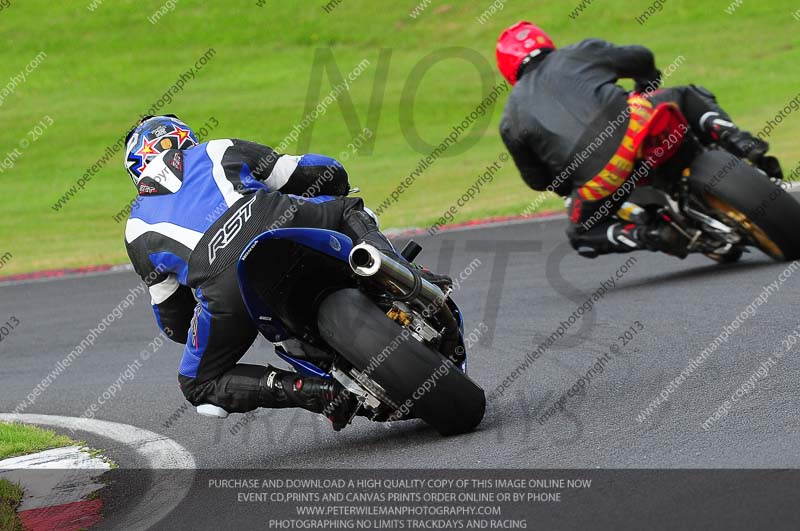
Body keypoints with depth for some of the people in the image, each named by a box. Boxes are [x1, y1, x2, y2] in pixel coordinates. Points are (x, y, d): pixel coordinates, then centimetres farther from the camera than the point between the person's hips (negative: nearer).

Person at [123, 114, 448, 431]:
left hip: (224, 280, -1)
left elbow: (174, 322, 32)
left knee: (199, 386, 20)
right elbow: (328, 173, 30)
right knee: (350, 211, 33)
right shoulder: (221, 152, 32)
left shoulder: (137, 229, 32)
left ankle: (315, 393, -2)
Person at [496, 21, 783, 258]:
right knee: (690, 98, 32)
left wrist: (568, 185, 46)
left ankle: (649, 235, -2)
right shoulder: (578, 54, 22)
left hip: (596, 175, -1)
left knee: (582, 234, 27)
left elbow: (536, 179, 25)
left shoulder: (511, 121, 21)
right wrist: (647, 83, 49)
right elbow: (641, 59, 26)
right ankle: (743, 146, 6)